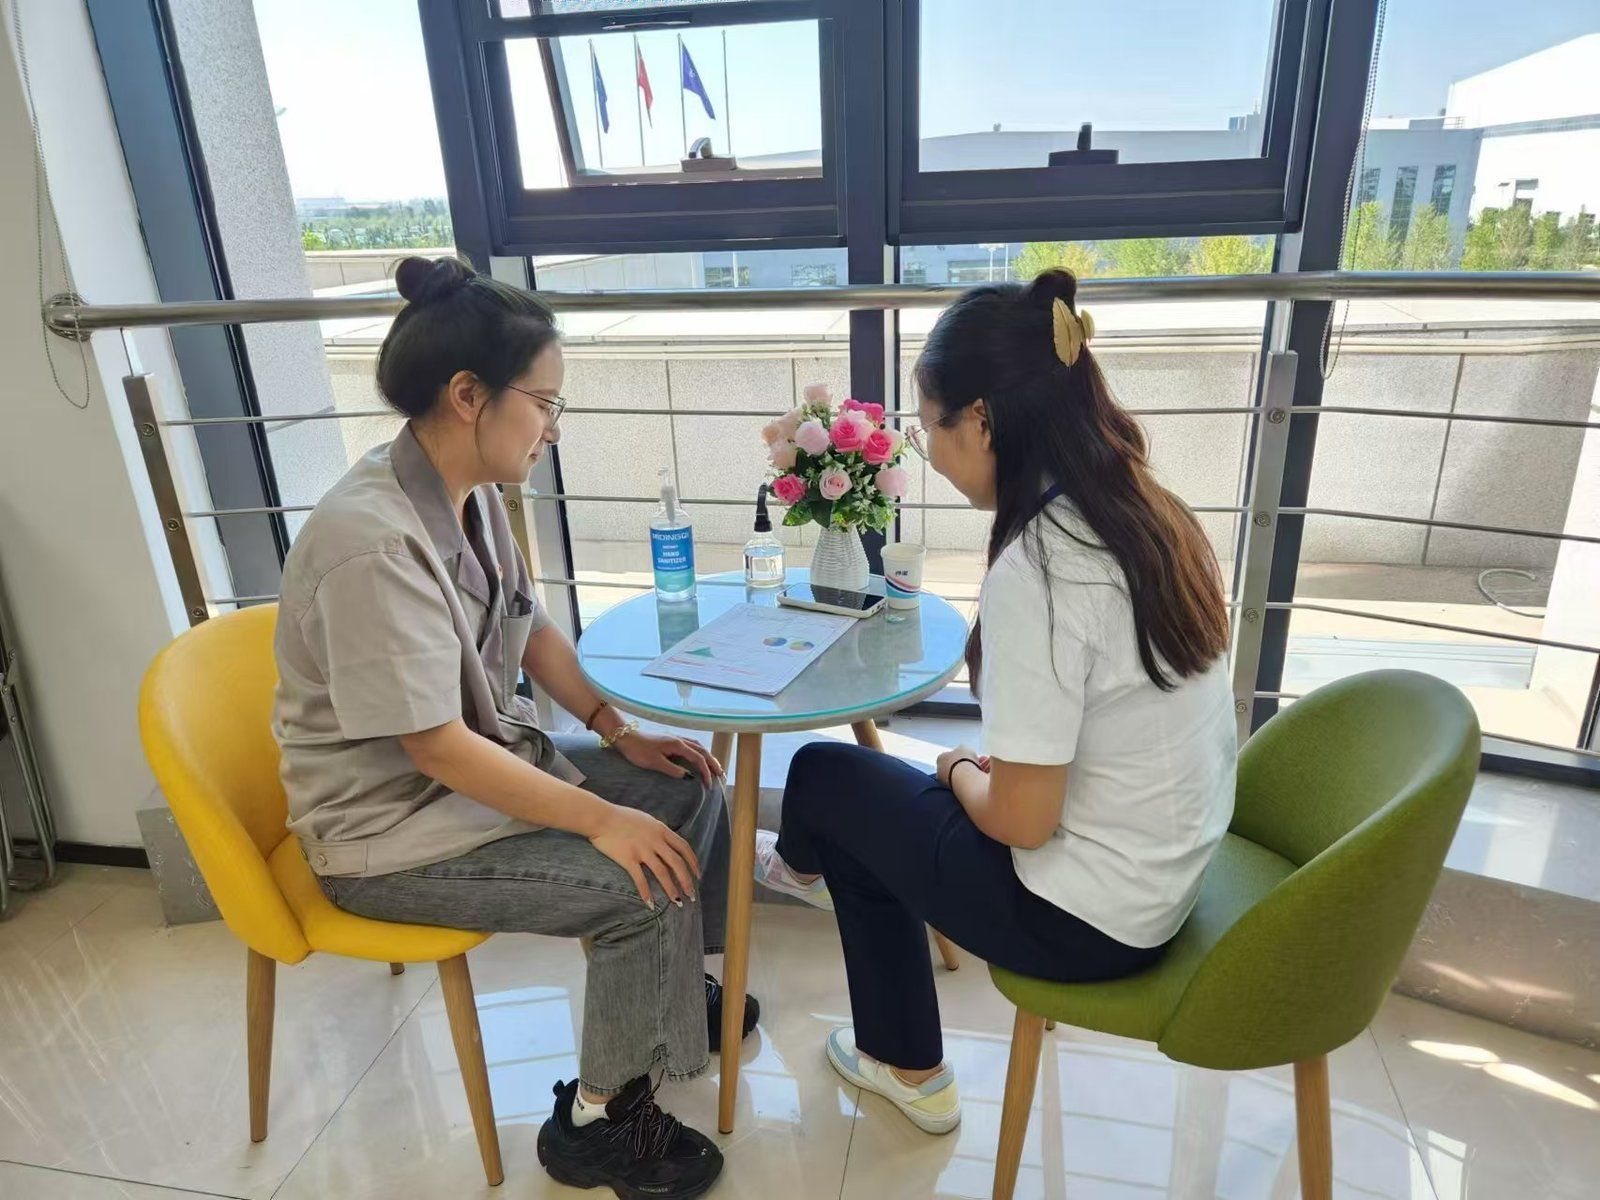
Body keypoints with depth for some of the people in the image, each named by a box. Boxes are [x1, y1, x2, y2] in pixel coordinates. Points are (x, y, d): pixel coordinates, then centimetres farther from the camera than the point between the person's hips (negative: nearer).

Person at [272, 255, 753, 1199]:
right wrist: (599, 818, -25)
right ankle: (597, 1120, 6)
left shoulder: (472, 491, -2)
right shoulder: (372, 540, -29)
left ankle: (667, 994, 28)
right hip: (393, 823, -8)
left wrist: (618, 731, 0)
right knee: (646, 886, -19)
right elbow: (433, 744, -29)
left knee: (690, 788, 5)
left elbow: (532, 628, 9)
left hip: (488, 754, 9)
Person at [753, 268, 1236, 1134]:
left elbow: (1020, 821, -24)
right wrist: (989, 766, 7)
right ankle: (906, 1069, 37)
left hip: (1087, 914, -8)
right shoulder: (1144, 513, -2)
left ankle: (801, 865, 47)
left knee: (826, 777, 8)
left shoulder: (1034, 569, -29)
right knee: (874, 813, 21)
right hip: (1163, 870, 8)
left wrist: (958, 771, -4)